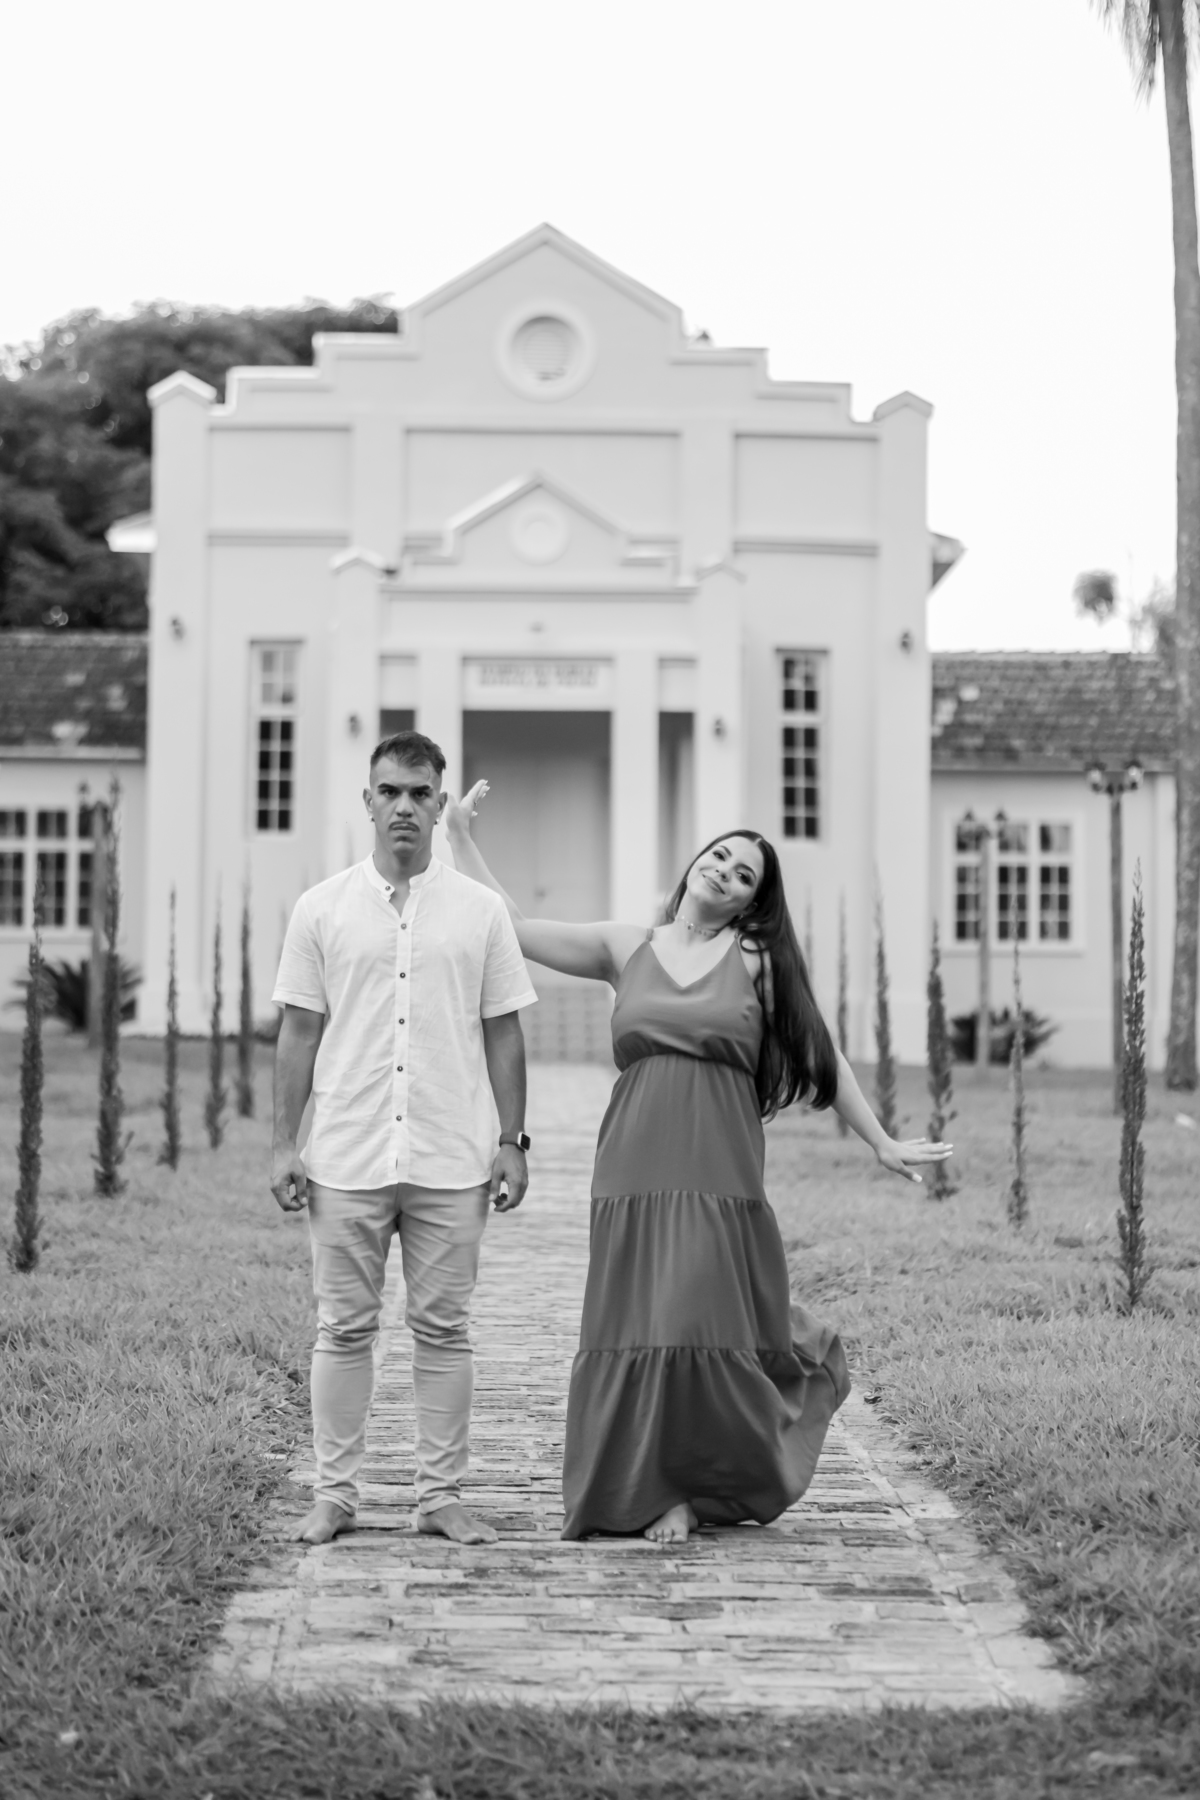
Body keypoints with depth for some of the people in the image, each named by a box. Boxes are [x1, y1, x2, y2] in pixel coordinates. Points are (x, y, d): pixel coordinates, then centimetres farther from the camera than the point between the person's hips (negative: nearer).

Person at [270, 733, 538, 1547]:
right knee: (344, 1328, 5)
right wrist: (284, 1144, 1)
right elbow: (299, 1033, 6)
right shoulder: (322, 909, 4)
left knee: (443, 1329, 5)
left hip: (451, 1161, 0)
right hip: (347, 1159, 0)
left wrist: (513, 1141, 2)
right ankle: (334, 1494, 13)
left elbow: (504, 1034, 7)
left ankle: (442, 1495, 12)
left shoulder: (481, 911, 5)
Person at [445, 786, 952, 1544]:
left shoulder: (757, 959, 6)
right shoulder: (624, 948, 11)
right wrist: (461, 835, 8)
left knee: (710, 1330, -5)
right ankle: (646, 1489, 16)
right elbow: (509, 928, 9)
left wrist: (882, 1143, 11)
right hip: (635, 1172, 2)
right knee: (639, 1330, 1)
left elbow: (822, 1057, 11)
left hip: (719, 1174, -2)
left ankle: (697, 1489, 16)